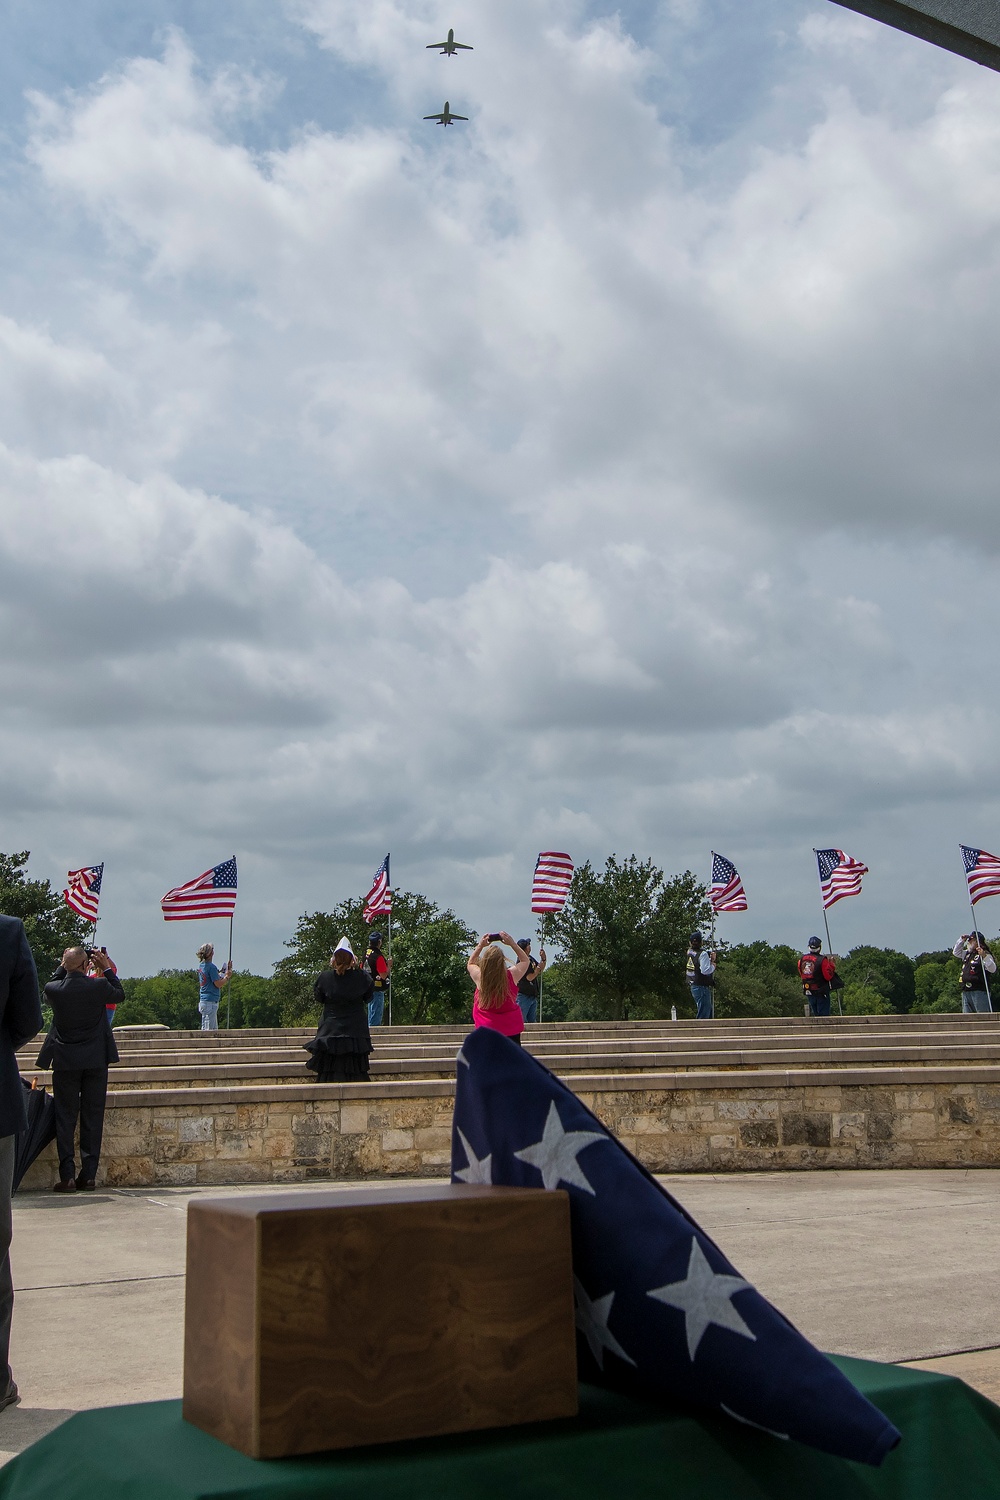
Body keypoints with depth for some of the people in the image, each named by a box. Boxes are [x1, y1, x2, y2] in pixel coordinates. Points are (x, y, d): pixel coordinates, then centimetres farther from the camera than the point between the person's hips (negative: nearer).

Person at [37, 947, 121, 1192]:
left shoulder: (53, 989, -9)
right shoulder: (99, 986, -11)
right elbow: (119, 993, 11)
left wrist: (63, 967, 16)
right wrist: (106, 968, 13)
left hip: (65, 1062, 0)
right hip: (96, 1060, 0)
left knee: (65, 1118, 5)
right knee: (92, 1117, 6)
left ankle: (67, 1176, -1)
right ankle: (89, 1175, 5)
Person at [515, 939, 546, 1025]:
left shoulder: (530, 959, 11)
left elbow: (540, 972, 22)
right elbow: (530, 977, -20)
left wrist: (543, 959, 8)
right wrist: (539, 967, -10)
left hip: (533, 996, 9)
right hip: (523, 996, -9)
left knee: (532, 1021, 10)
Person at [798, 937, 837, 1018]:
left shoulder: (802, 959, 0)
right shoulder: (822, 960, -19)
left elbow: (801, 975, 10)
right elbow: (828, 976, -15)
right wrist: (832, 965, -5)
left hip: (808, 992, 6)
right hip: (821, 992, -6)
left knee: (814, 1013, 17)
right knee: (824, 1013, 1)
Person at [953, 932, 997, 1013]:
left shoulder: (985, 955, -7)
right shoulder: (967, 954, 18)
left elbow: (992, 969, -19)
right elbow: (956, 952, 33)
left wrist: (984, 956, -32)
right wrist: (962, 940, 20)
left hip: (979, 991, -9)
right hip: (966, 992, 9)